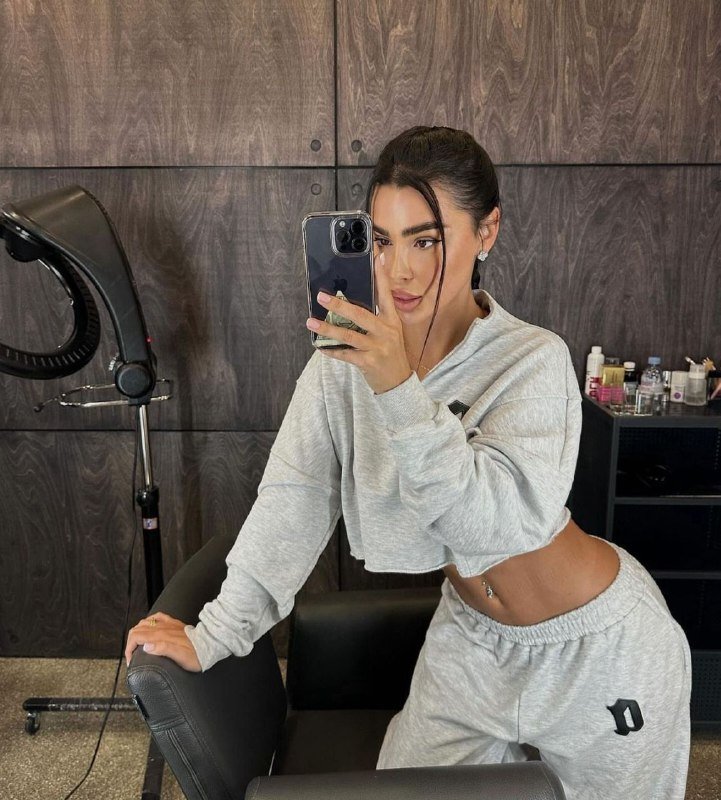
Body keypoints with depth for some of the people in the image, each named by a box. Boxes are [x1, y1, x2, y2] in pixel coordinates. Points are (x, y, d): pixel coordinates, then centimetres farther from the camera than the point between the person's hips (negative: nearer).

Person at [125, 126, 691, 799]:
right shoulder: (348, 356, -12)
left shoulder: (535, 360, -23)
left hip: (597, 646, -3)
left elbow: (495, 520, -34)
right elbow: (292, 502, -13)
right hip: (471, 636, 4)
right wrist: (211, 636, -15)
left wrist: (400, 389, -43)